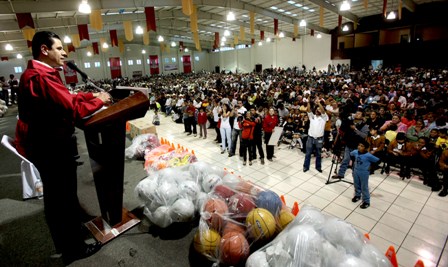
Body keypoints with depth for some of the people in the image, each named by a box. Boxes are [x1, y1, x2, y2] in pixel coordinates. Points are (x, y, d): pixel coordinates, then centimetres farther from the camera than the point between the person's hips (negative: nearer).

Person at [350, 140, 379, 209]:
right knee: (356, 185, 21)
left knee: (364, 188, 5)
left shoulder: (368, 155, -24)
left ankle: (366, 201, 19)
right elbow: (351, 154, 14)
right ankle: (357, 195, 44)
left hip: (364, 173, -5)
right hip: (356, 171, 5)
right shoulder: (355, 152, -9)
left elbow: (377, 160, -18)